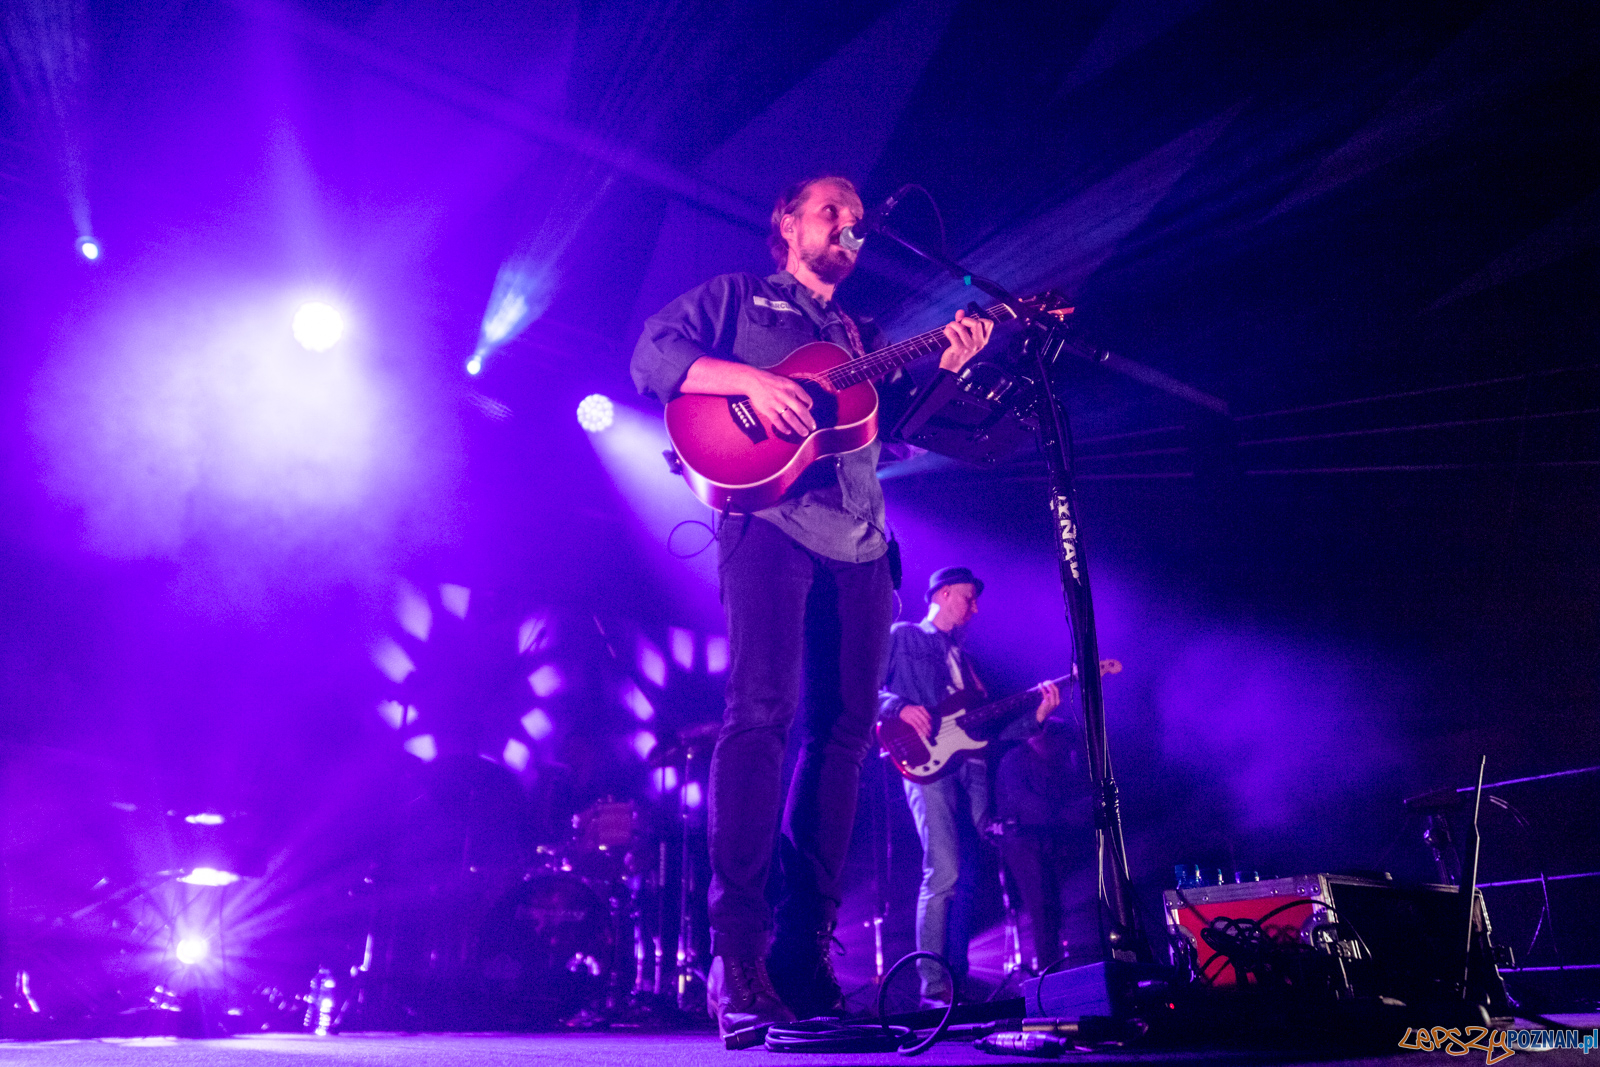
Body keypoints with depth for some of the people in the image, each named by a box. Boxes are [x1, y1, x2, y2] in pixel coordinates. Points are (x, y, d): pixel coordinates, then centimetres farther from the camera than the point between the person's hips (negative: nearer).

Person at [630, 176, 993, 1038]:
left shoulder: (863, 339, 30)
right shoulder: (736, 297, 16)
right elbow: (654, 355, 2)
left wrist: (946, 369, 6)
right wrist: (749, 379, -13)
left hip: (858, 544, 6)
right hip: (769, 522, -6)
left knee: (844, 730, -2)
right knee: (762, 710, -18)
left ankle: (805, 950, 3)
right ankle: (737, 953, -18)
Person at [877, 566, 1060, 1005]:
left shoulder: (962, 657, 29)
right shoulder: (902, 637, 9)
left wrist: (1035, 715, 11)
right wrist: (899, 707, -18)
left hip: (971, 768, 7)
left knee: (968, 877, 3)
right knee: (944, 873, -17)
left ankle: (959, 983, 11)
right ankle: (934, 989, -11)